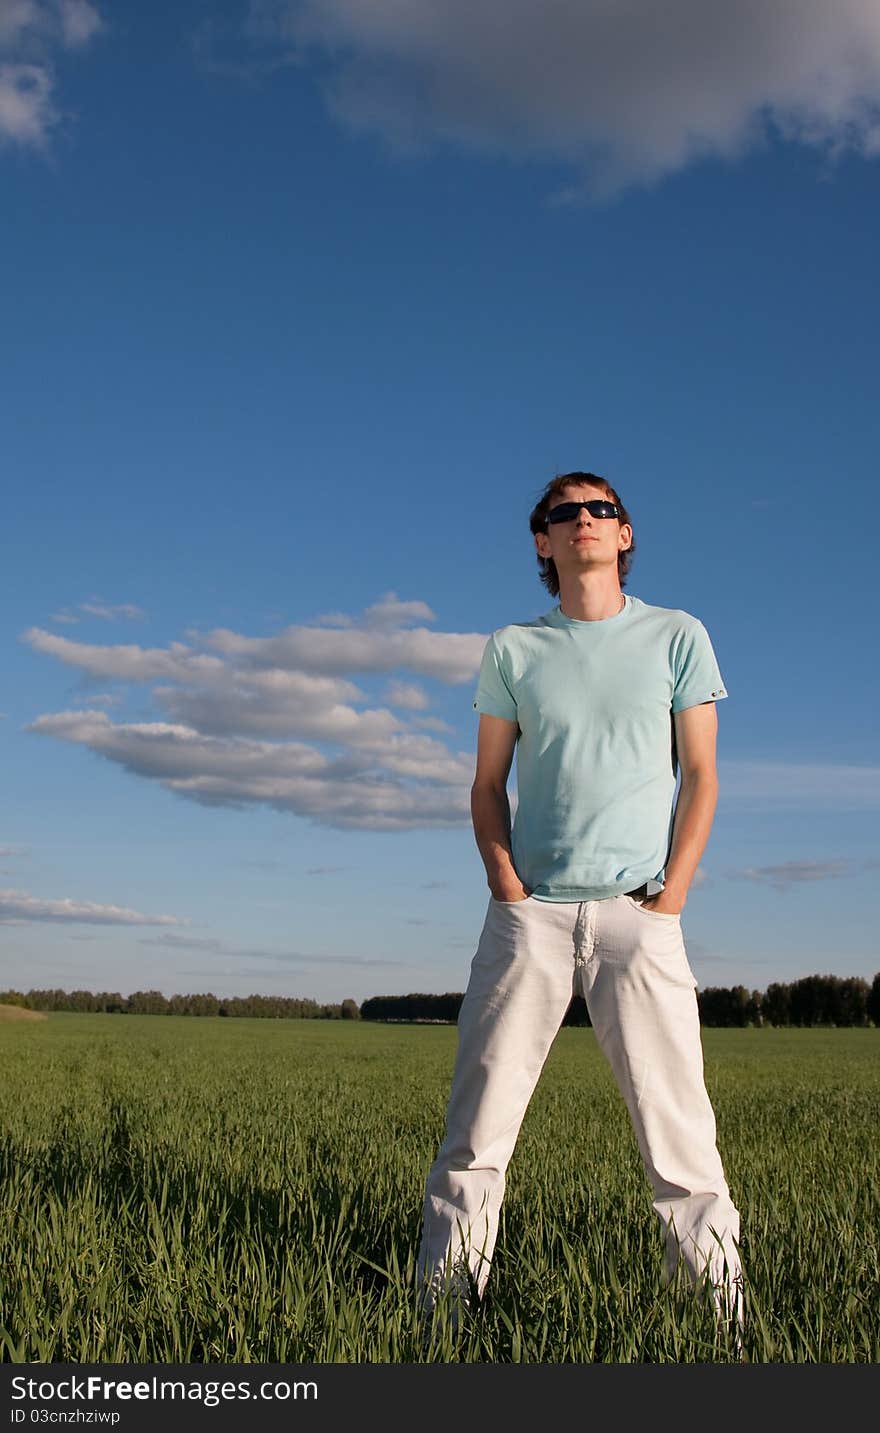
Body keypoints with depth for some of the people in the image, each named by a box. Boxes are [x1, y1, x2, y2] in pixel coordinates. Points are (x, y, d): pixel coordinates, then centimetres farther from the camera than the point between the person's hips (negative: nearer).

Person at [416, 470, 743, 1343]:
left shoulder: (677, 637, 9)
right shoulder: (511, 649, 12)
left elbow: (700, 777, 7)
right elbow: (487, 785, 13)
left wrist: (669, 898, -4)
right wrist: (506, 885, -3)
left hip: (639, 914, -1)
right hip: (527, 912, 1)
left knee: (677, 1123, -3)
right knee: (477, 1124, 0)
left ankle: (720, 1300, 8)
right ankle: (441, 1305, 8)